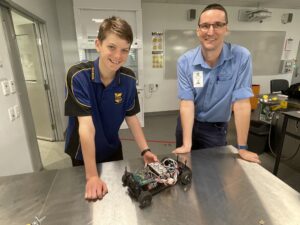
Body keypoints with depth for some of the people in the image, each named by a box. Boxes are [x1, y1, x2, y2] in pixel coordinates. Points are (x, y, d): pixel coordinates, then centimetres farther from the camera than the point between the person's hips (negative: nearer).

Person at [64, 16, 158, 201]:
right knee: (91, 199, 21)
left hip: (112, 150, 3)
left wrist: (145, 150, -15)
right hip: (83, 155, -3)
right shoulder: (78, 76, -27)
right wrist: (92, 176, -31)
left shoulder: (128, 79, -14)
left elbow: (131, 117, -7)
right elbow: (86, 126, -32)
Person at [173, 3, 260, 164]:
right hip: (188, 123, 2)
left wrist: (242, 148, -15)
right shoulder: (185, 62, -14)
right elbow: (187, 102, -18)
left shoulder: (241, 57, -16)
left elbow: (241, 102, -18)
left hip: (216, 128, -1)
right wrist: (187, 144, -24)